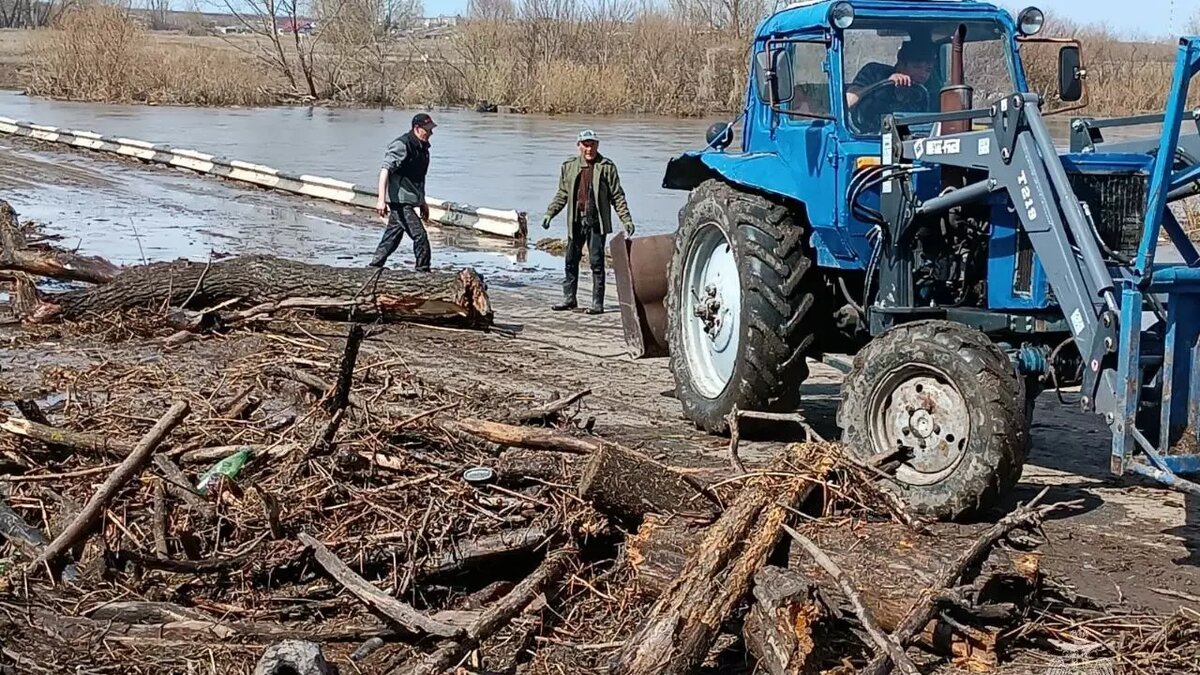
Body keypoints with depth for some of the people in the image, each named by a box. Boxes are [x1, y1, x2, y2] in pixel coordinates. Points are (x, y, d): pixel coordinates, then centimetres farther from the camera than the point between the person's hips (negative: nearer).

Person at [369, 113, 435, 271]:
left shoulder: (422, 147, 13)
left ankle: (374, 268, 21)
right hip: (400, 200, -9)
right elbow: (385, 170, -23)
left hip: (410, 201, 9)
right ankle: (423, 271, -6)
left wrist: (422, 202, 30)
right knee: (420, 236, -13)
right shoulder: (401, 145, -16)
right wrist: (381, 200, -30)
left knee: (392, 238, 13)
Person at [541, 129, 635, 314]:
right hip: (576, 221, 4)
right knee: (571, 260, 9)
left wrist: (626, 219, -6)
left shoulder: (606, 167, -1)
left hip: (597, 221, -4)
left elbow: (617, 196, 0)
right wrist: (550, 213, 6)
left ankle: (597, 302, 1)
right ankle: (569, 298, 20)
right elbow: (562, 194, 16)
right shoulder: (569, 166, 9)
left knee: (596, 262, -4)